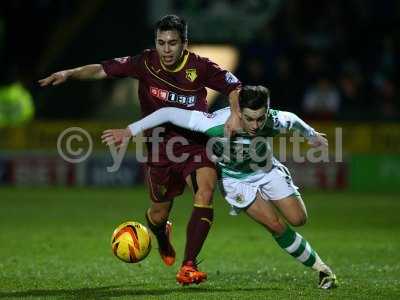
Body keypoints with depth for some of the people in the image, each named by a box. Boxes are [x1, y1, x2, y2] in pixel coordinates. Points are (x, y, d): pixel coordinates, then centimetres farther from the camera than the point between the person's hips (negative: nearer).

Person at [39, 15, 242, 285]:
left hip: (196, 144, -2)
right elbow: (102, 70, -12)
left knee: (205, 193, -28)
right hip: (160, 149, 2)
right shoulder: (146, 63, -11)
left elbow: (234, 87, -6)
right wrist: (70, 73, -25)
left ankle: (189, 266, -25)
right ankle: (163, 236, 52)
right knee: (158, 215, 11)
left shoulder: (200, 67, -14)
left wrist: (235, 114, -24)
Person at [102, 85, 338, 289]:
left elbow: (292, 119, -5)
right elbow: (169, 113, -35)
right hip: (234, 178, -3)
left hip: (267, 170, 3)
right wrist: (129, 131, -32)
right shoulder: (218, 124, -40)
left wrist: (312, 135, 17)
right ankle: (321, 269, 5)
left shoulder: (274, 121, -31)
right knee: (277, 226, -13)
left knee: (298, 219, -2)